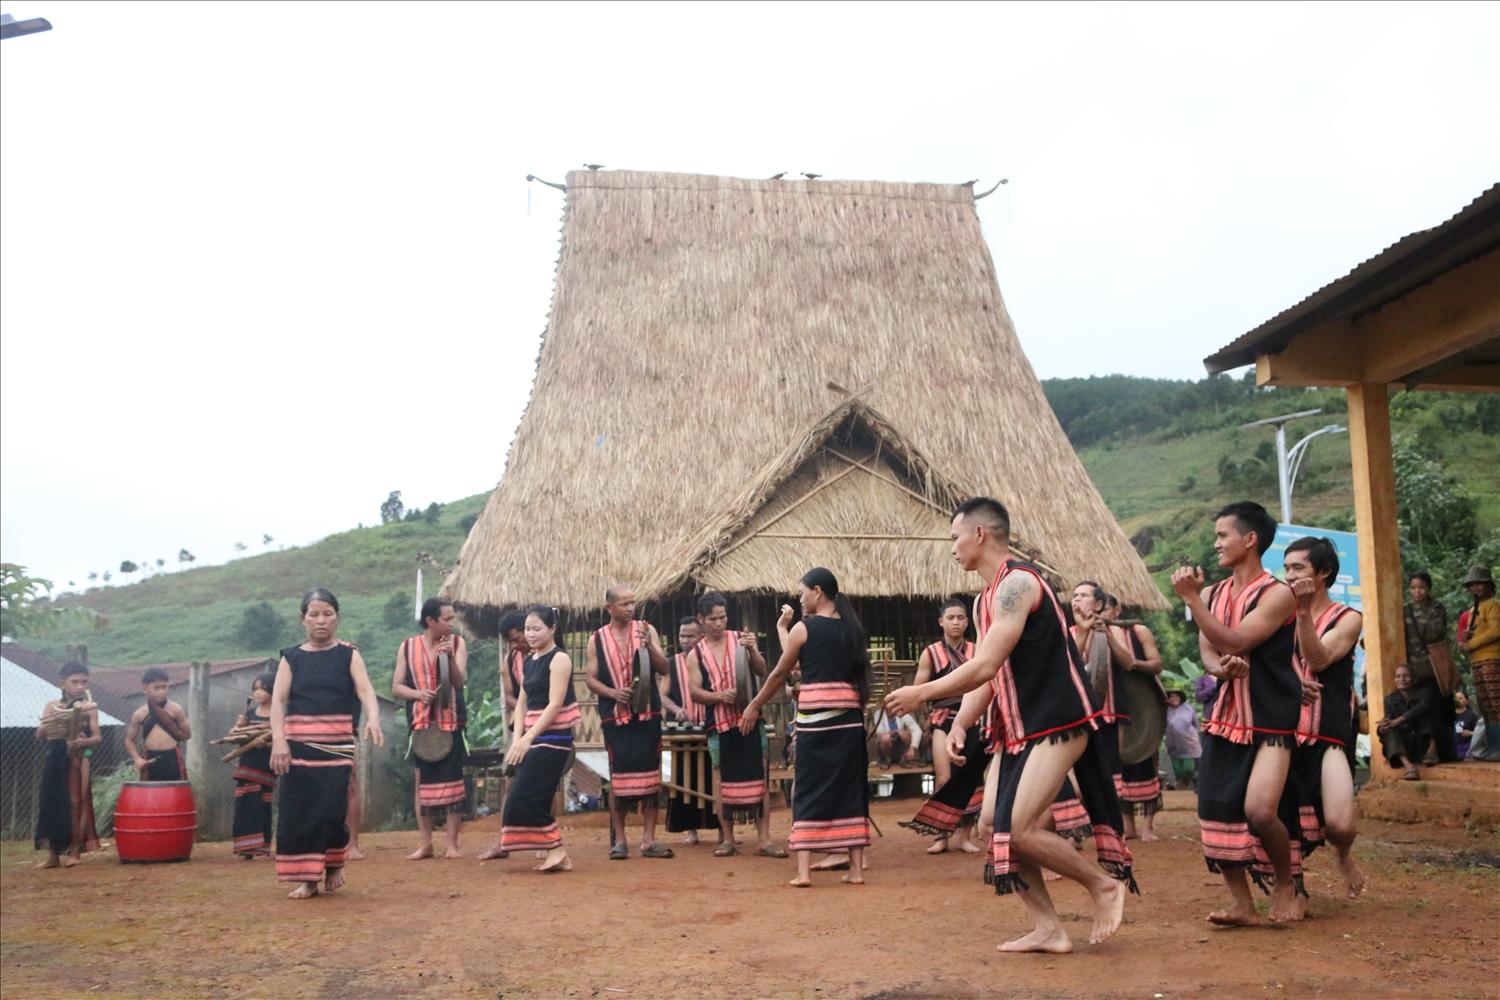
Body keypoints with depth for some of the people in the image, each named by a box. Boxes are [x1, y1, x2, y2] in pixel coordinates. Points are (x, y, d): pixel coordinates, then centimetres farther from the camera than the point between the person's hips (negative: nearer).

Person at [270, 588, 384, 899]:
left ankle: (335, 863, 22)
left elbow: (365, 690, -10)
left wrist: (373, 719, -30)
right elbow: (278, 700, -1)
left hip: (337, 744, -1)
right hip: (297, 744, 2)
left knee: (332, 808, -6)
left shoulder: (348, 655, 5)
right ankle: (307, 878, 11)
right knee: (298, 810, -1)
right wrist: (278, 739, -16)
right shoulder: (291, 657, 8)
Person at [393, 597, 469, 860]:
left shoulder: (457, 643, -1)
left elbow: (459, 682, -10)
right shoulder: (408, 647, 2)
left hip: (451, 721, -1)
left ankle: (452, 843, 6)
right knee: (422, 782, 5)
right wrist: (418, 693, -16)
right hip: (421, 722, 1)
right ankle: (425, 843, 15)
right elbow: (396, 687, 3)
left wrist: (450, 657, -25)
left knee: (453, 781, 0)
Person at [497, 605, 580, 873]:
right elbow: (522, 703, 11)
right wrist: (517, 738, -4)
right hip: (533, 737, 8)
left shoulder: (559, 659, -10)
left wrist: (528, 738, -21)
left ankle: (556, 850, -4)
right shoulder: (528, 662, 14)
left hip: (553, 737, -8)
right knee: (528, 797, 6)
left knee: (527, 796, -12)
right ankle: (555, 853, 12)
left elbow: (555, 704, -18)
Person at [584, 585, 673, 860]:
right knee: (618, 775, 2)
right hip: (615, 717, -1)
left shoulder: (646, 630, 4)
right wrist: (612, 692, -14)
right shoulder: (598, 639, 4)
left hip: (648, 714, 1)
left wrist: (649, 646, -18)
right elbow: (590, 678, 3)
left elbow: (663, 668, -1)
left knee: (650, 774, 2)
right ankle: (619, 840, 12)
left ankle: (649, 839, 9)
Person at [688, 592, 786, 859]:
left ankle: (763, 839, 3)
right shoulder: (697, 653, 5)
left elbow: (762, 672, -1)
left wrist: (753, 650, -19)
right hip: (719, 725, 1)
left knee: (758, 779, -1)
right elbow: (694, 690, -1)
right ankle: (728, 840, 16)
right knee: (723, 782, 6)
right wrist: (720, 696, -17)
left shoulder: (740, 639, 4)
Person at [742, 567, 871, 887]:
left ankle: (803, 870, -3)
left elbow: (779, 673, 4)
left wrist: (753, 707, 16)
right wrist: (784, 630, 27)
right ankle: (856, 867, 10)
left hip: (814, 715, -4)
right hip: (849, 715, 5)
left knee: (809, 791, 1)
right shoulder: (851, 627, 12)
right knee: (850, 788, 9)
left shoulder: (803, 628, -3)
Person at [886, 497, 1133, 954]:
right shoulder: (985, 600, 15)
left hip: (1059, 723, -10)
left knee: (1022, 828, -16)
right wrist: (961, 723, 4)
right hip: (1019, 729, 10)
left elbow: (985, 667, -23)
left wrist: (921, 693, -14)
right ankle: (1047, 929, 12)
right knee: (1000, 826, 4)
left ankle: (1105, 884, 5)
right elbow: (984, 672, 18)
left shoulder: (1017, 582, -16)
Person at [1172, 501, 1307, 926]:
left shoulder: (1277, 594, -11)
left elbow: (1233, 642, -20)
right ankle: (1241, 903, 13)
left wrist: (1190, 598, -22)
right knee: (1217, 811, 1)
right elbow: (1207, 652, 1)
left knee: (1260, 810, -18)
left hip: (1270, 720, -6)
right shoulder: (1212, 594, 9)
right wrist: (1222, 667, -23)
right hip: (1225, 715, 6)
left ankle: (1285, 883, 11)